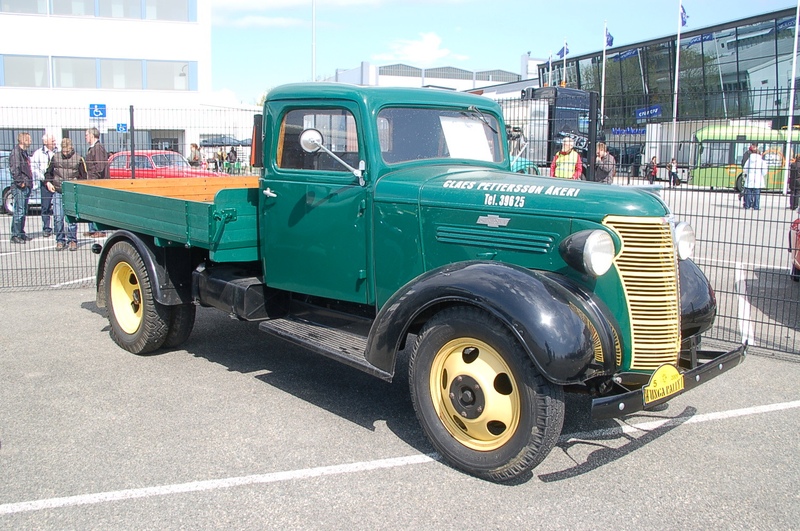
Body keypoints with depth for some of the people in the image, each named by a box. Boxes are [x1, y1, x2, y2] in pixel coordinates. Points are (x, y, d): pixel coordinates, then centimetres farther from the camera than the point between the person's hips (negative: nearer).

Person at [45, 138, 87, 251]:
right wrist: (48, 182, 4)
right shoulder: (55, 157, 9)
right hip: (57, 192, 2)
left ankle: (72, 240, 8)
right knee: (57, 218, -1)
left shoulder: (78, 159, 1)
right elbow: (48, 173, 21)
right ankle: (60, 240, 9)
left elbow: (84, 177, 7)